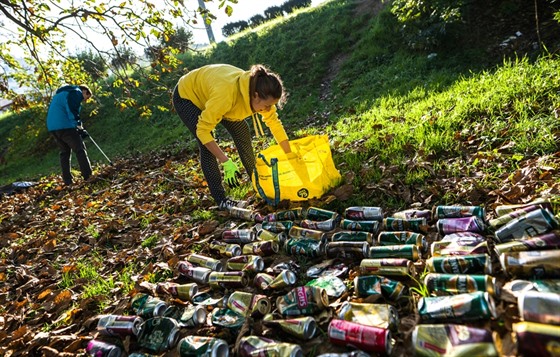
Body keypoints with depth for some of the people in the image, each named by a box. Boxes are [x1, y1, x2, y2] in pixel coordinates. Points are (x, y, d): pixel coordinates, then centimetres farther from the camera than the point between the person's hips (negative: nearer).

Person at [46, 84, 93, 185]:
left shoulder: (61, 93, 31)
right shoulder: (76, 92, 0)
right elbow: (73, 112, -14)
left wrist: (77, 128, 18)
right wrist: (79, 127, -10)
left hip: (52, 126, 9)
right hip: (64, 125, -9)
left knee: (65, 152, 14)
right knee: (80, 149, -6)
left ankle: (67, 180, 12)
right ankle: (88, 177, -11)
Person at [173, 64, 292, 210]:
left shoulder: (259, 93, -25)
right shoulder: (226, 94, -44)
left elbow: (275, 123, -11)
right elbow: (202, 130, -36)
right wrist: (226, 162, -37)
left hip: (207, 91, 6)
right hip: (187, 96, -6)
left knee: (242, 131, -3)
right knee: (207, 146, -18)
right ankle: (221, 200, -6)